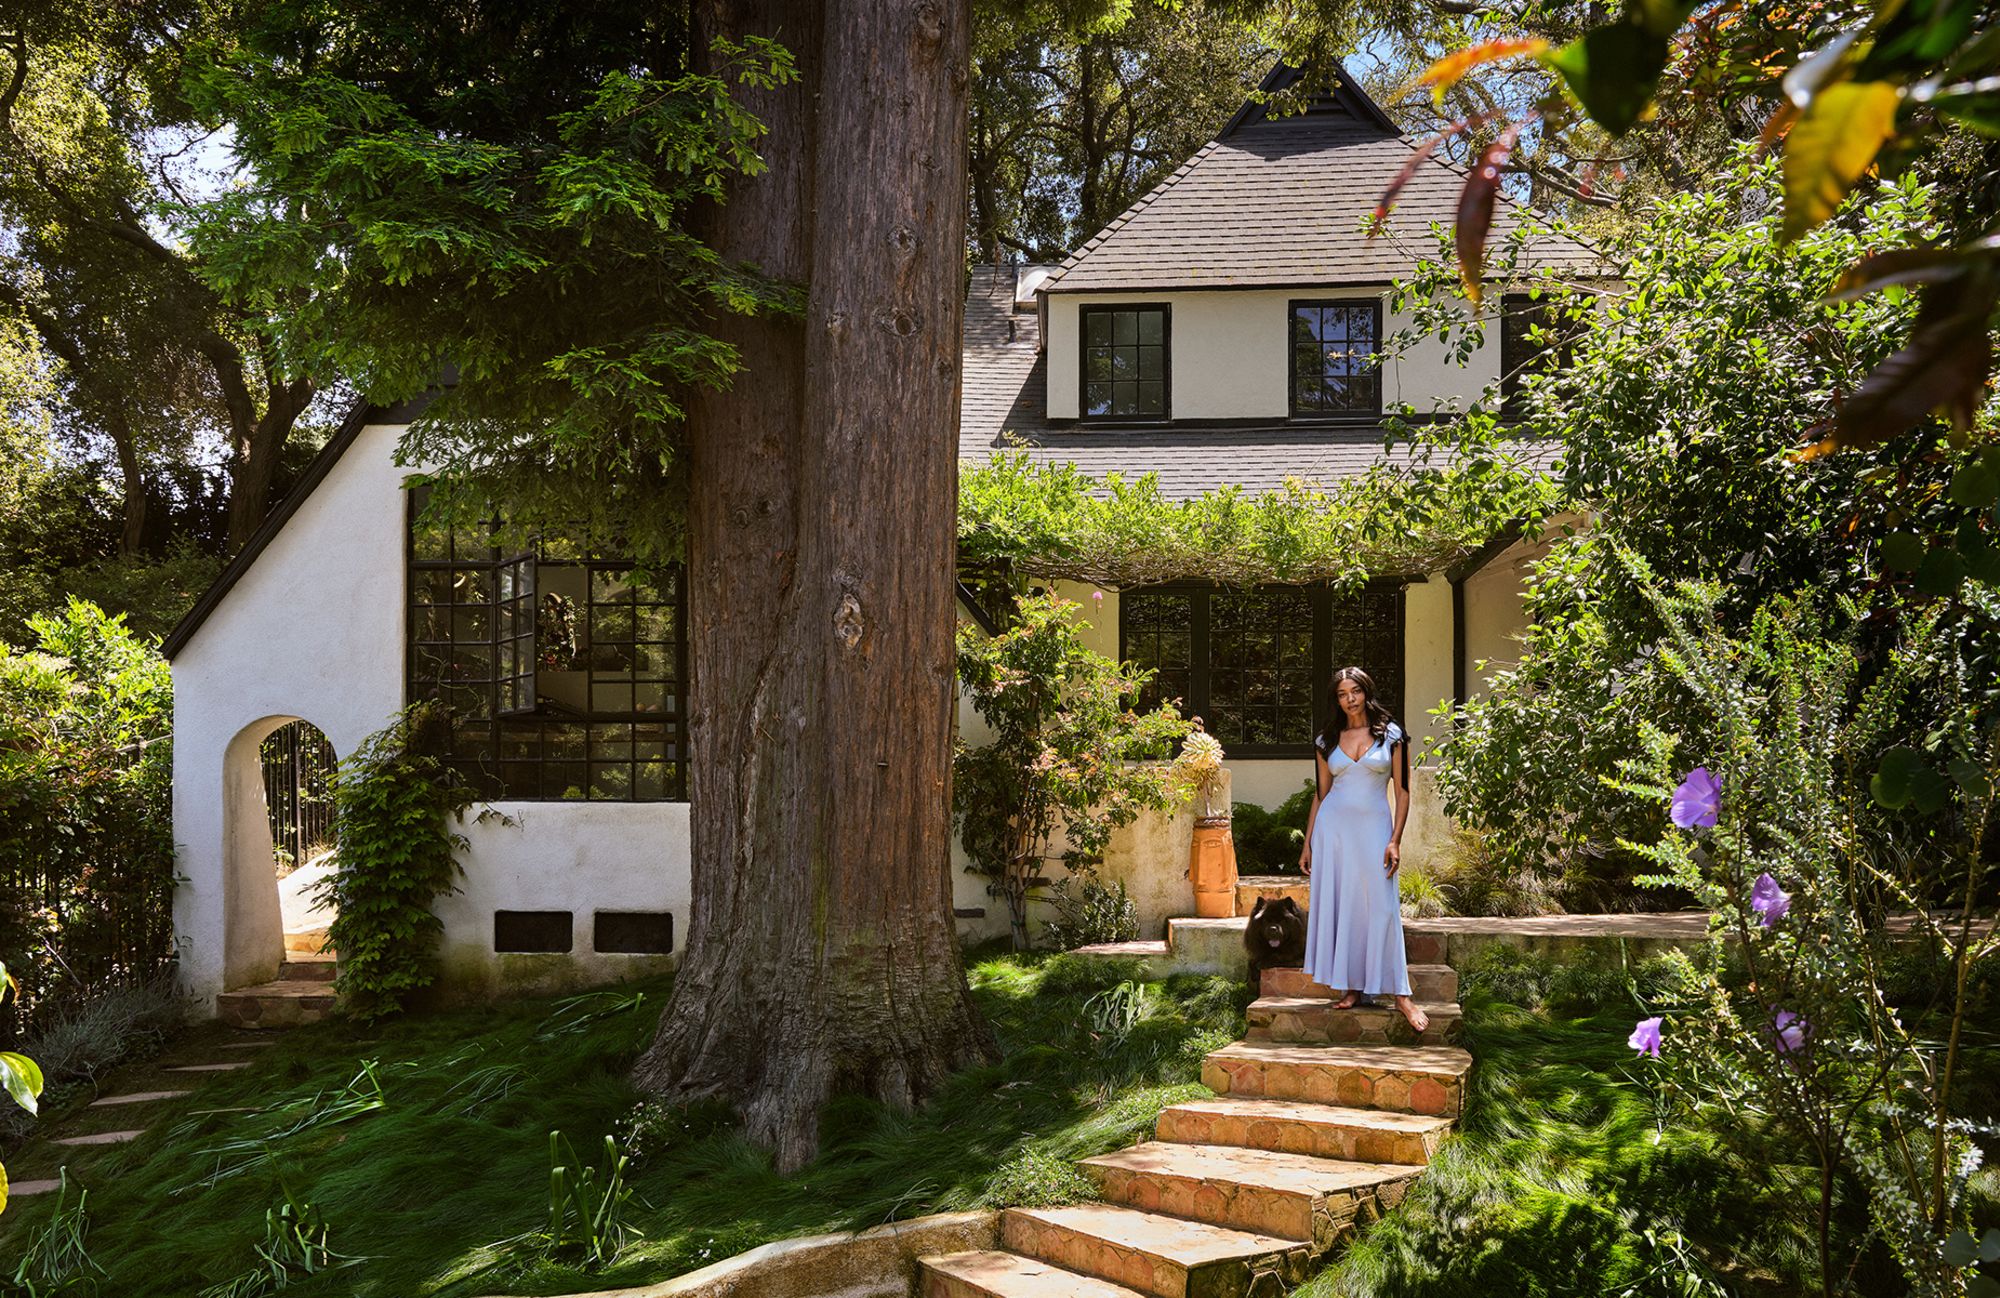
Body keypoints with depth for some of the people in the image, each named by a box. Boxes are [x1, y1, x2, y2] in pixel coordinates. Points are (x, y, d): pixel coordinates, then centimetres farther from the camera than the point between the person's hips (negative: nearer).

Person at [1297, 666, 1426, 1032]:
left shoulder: (1391, 734, 1)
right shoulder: (1327, 740, 8)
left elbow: (1402, 791, 0)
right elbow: (1320, 793, 12)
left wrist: (1395, 841, -8)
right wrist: (1307, 844, 8)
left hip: (1374, 827, -3)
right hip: (1333, 826, 3)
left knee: (1382, 906, -6)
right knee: (1338, 905, 1)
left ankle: (1401, 993, 0)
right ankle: (1352, 988, 10)